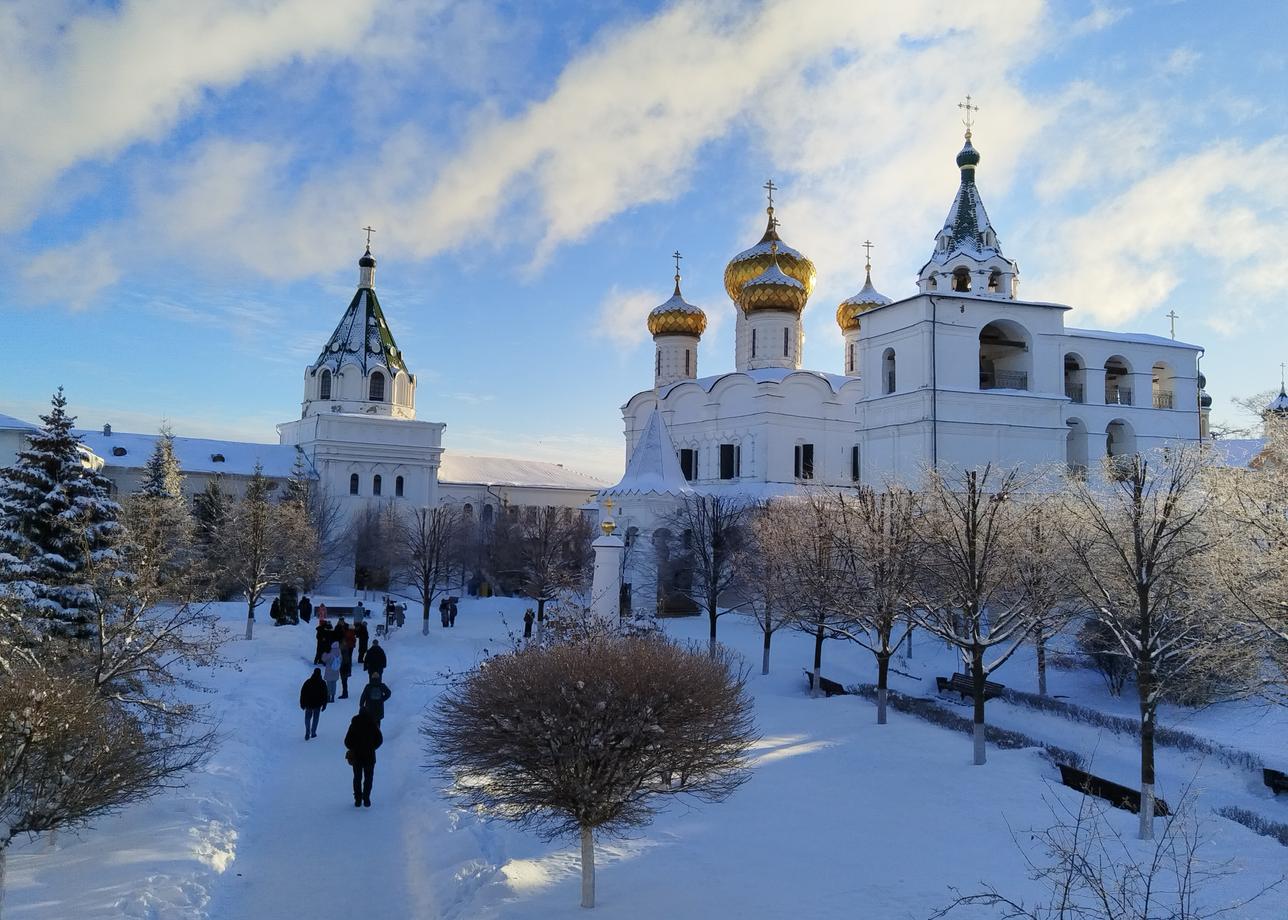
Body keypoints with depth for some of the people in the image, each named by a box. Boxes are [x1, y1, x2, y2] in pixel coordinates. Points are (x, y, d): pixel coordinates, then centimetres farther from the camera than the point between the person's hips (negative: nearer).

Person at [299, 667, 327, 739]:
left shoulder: (308, 682, -5)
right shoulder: (322, 683, -6)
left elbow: (302, 693, -2)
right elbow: (325, 695, -2)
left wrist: (302, 704, 7)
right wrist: (324, 705, 6)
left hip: (308, 704, 0)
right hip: (317, 705, 0)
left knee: (307, 718, 13)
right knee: (315, 719, 14)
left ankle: (307, 733, -2)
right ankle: (313, 733, 16)